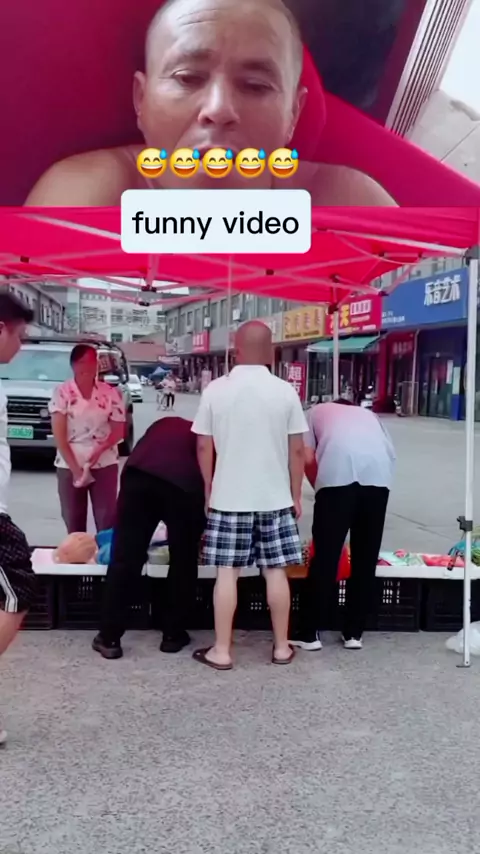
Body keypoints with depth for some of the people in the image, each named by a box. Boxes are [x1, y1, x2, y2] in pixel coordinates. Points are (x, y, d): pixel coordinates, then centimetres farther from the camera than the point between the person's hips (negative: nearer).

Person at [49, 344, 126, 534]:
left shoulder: (110, 393, -1)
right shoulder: (61, 393, -5)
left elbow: (118, 431, 1)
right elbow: (59, 435, -7)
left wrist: (100, 449, -18)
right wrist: (75, 468, -14)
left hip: (105, 464, 0)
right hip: (69, 465, 0)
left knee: (107, 520, -2)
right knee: (73, 521, 6)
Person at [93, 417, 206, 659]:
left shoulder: (165, 424, 38)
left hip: (140, 473, 2)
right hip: (185, 483, -1)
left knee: (125, 558, 7)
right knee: (184, 561, 16)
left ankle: (109, 638, 13)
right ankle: (173, 635, 25)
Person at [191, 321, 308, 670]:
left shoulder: (216, 390, -4)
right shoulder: (285, 391, -4)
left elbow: (204, 448, 0)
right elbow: (297, 451, -2)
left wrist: (208, 493, 12)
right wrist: (296, 496, 9)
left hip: (228, 498, 0)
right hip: (275, 497, 1)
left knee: (227, 573, 6)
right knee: (276, 572, 9)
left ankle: (222, 651, 12)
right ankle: (282, 647, 20)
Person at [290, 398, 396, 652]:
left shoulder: (317, 411, 31)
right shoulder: (368, 414, 38)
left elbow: (308, 459, 14)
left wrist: (320, 489, 26)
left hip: (338, 470, -3)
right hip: (379, 472, 3)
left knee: (325, 556, 4)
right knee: (366, 556, 12)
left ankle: (310, 633, 13)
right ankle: (354, 633, 20)